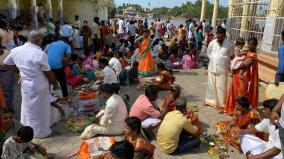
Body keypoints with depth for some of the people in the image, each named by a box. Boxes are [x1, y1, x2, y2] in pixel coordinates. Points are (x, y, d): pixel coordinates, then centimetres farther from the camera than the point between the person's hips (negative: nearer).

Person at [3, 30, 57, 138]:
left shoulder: (15, 50, -5)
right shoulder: (40, 53, -24)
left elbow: (6, 64, 9)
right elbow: (48, 73, -15)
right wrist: (54, 82, 1)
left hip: (25, 85, 6)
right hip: (39, 87, -6)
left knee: (28, 107, 25)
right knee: (40, 110, 13)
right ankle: (41, 132, 30)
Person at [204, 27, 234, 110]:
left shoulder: (229, 44, -8)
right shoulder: (212, 43, 1)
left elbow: (231, 56, 1)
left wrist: (223, 60, -5)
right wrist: (214, 60, 5)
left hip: (222, 69, -3)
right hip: (212, 68, 4)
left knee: (221, 87, 1)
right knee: (211, 85, 14)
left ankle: (221, 104, 14)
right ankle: (210, 100, 31)